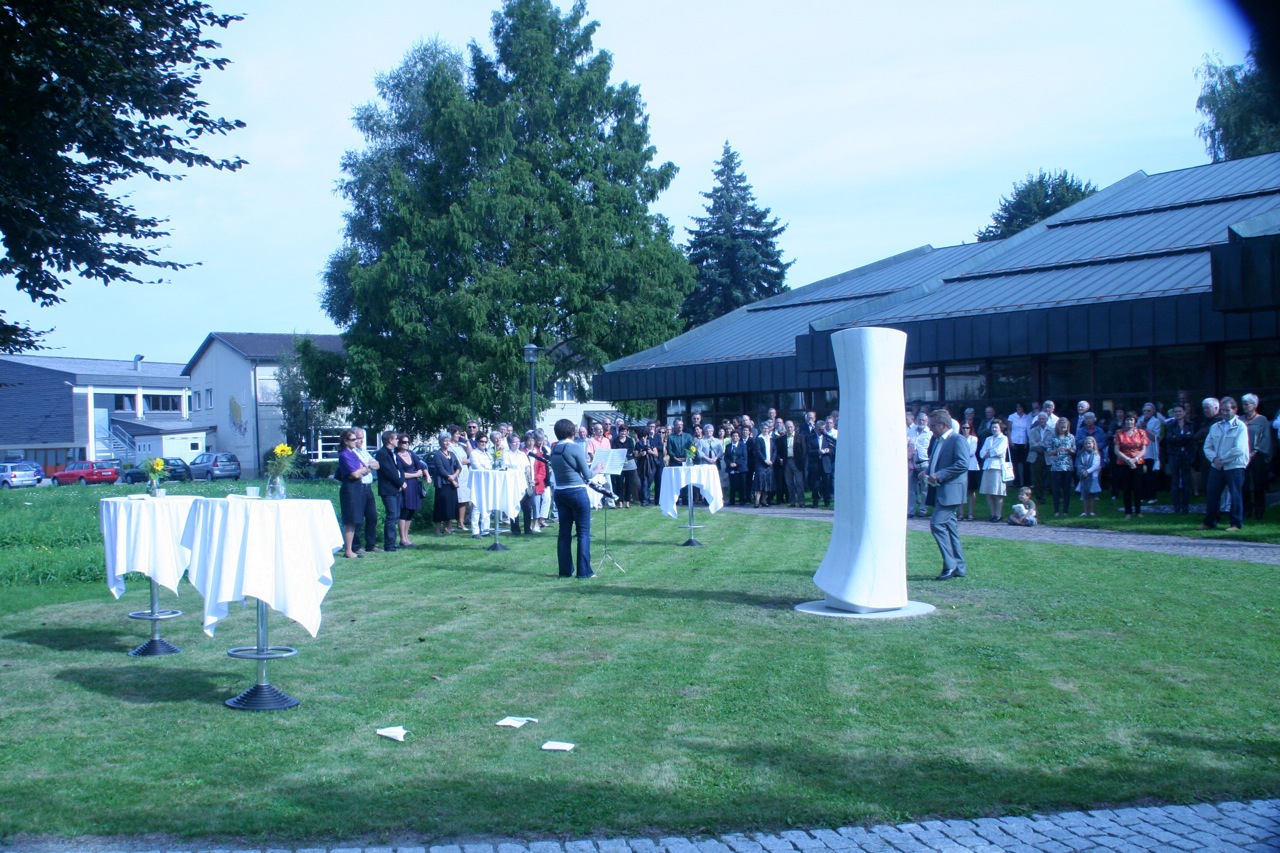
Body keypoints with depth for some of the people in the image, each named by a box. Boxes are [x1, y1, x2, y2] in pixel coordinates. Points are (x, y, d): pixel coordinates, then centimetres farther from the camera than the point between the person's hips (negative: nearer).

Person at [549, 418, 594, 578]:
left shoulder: (553, 449, 4)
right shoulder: (576, 448, -14)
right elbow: (587, 475, -10)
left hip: (560, 493, 6)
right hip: (577, 492, -6)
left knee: (564, 532, 10)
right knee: (583, 532, 1)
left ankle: (565, 570, 13)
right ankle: (584, 570, 0)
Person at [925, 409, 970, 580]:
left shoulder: (957, 440, -9)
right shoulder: (938, 441, 20)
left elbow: (963, 464, -20)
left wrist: (939, 476, -20)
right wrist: (929, 475, 8)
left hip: (951, 491, -10)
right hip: (940, 492, 10)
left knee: (937, 524, -17)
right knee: (949, 526, 10)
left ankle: (950, 565, -11)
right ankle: (958, 568, 14)